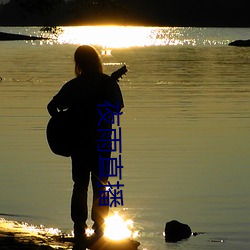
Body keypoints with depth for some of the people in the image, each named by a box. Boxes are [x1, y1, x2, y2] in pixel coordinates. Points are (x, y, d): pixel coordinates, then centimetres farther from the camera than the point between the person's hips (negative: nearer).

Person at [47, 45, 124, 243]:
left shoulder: (73, 86, -5)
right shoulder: (108, 83, -6)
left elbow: (53, 106, -8)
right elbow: (117, 106, 1)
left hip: (79, 143, 1)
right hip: (102, 142, -1)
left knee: (80, 185, 9)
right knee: (100, 186, 9)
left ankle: (79, 228, 2)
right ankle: (99, 228, 7)